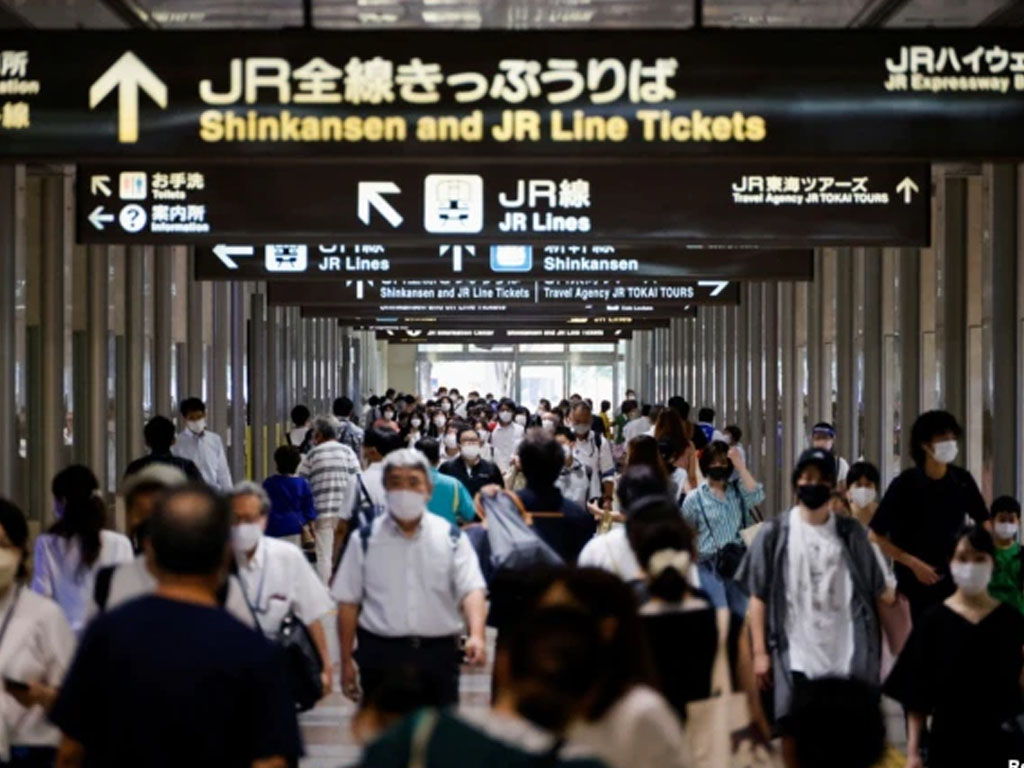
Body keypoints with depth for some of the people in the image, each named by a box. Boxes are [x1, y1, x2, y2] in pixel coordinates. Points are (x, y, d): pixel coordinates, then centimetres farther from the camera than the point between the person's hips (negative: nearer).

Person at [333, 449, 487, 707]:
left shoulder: (451, 538, 2)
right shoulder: (366, 539, 3)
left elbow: (471, 590, -8)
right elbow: (348, 602, 6)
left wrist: (476, 635, -26)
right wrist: (346, 662, 3)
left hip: (438, 655, 0)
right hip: (381, 655, 0)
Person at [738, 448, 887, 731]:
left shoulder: (851, 533, 5)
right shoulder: (774, 533, 2)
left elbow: (875, 593, 7)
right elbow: (758, 597, 2)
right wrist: (760, 652, -5)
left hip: (847, 660, 1)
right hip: (795, 659, -1)